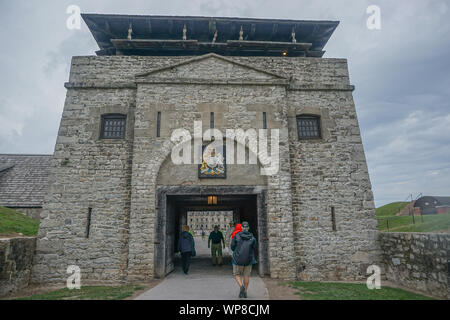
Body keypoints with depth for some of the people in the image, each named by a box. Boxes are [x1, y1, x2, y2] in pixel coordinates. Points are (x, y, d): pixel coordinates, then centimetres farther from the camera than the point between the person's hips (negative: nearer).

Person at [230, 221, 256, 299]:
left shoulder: (236, 236, -9)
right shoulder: (252, 238, -5)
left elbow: (232, 247, -1)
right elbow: (253, 248, 5)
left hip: (238, 258, -2)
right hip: (249, 259, 2)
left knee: (237, 274, 13)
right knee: (247, 275, 15)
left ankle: (241, 286, -11)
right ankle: (245, 292, 18)